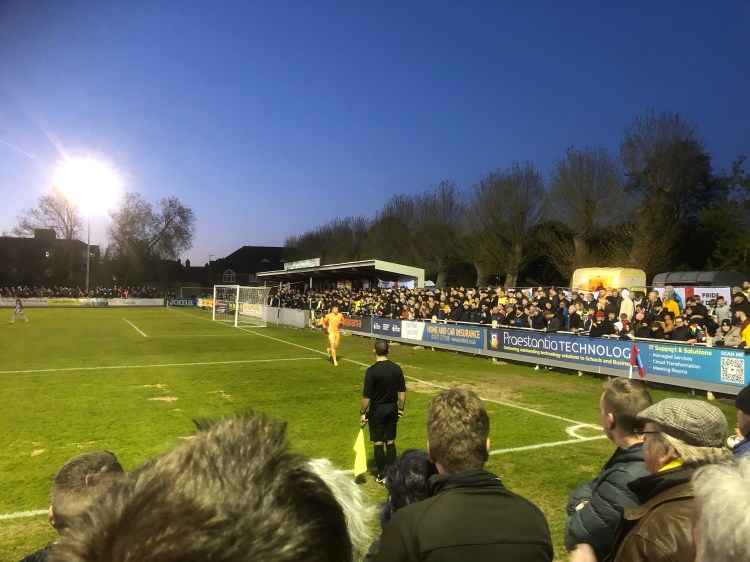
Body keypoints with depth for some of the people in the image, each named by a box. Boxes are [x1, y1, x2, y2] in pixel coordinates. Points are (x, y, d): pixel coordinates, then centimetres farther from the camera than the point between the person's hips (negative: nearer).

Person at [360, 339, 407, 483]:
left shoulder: (372, 370, -18)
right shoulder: (396, 368, -3)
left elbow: (366, 396, -15)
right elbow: (402, 392, 3)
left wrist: (362, 413, -4)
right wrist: (400, 409, 15)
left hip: (377, 410, -4)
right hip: (392, 408, 5)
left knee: (378, 443, 8)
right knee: (390, 442, 14)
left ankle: (382, 475, 16)